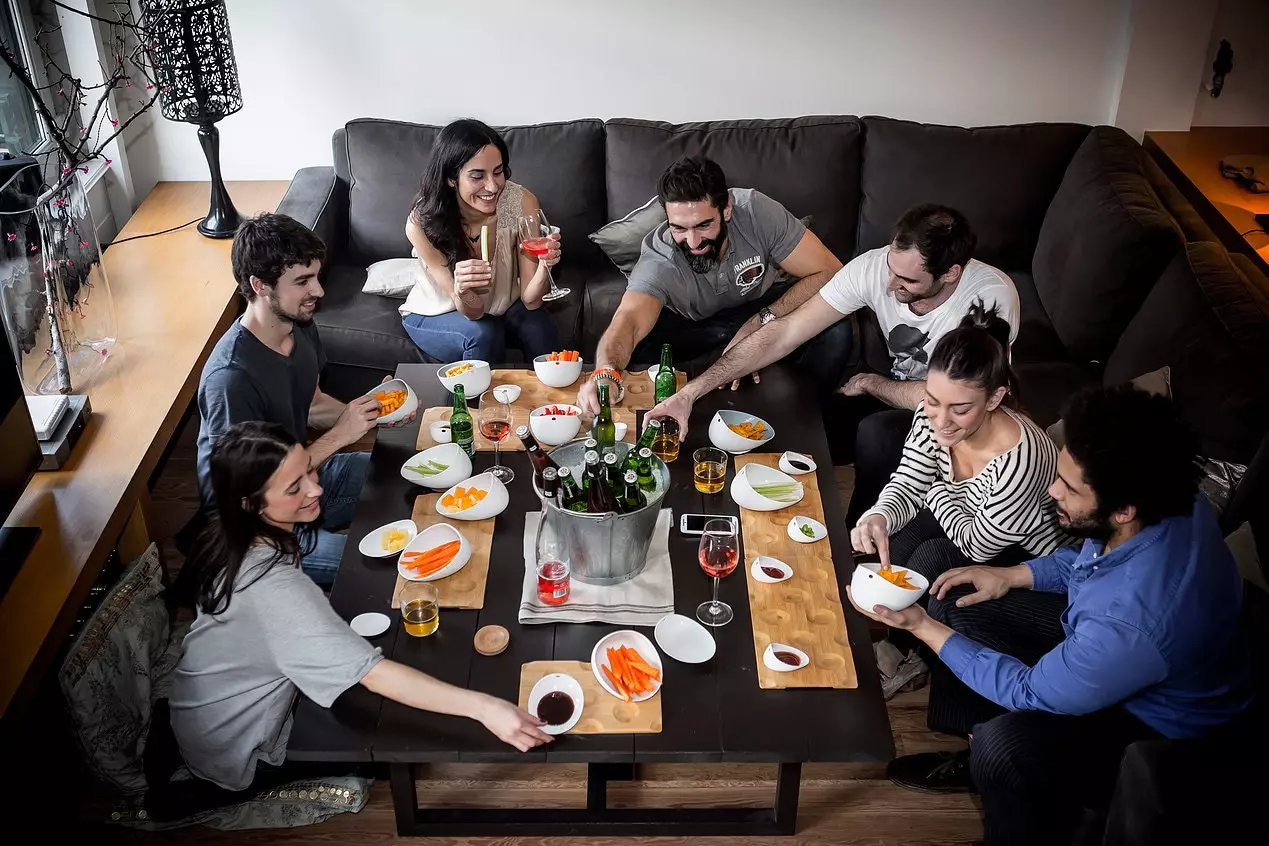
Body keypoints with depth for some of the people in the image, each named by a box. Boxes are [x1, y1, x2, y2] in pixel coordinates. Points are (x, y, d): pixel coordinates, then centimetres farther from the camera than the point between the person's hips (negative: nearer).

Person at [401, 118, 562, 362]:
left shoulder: (522, 202, -23)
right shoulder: (421, 222, -27)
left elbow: (529, 300, -21)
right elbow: (472, 312, -24)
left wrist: (544, 266, -42)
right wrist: (462, 292, -47)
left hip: (502, 307, 2)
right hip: (433, 316, -1)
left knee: (540, 328, -28)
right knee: (483, 334, -31)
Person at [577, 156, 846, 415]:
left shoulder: (756, 211, -30)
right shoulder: (658, 262, -34)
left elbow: (830, 274, -27)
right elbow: (628, 320, -51)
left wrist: (761, 322, -37)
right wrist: (606, 374, -73)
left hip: (768, 302, 1)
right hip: (695, 322, -1)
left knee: (834, 329, -28)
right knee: (638, 350, -30)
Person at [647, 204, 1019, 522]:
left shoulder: (991, 297, -33)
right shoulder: (874, 267, -22)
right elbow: (783, 333, -23)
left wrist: (870, 382, -14)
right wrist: (690, 392, -29)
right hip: (899, 388, 4)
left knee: (877, 433, -31)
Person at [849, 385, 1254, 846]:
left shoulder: (1134, 621, -42)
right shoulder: (1162, 498, -19)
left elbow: (1030, 693, -24)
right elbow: (1090, 558, 7)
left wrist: (924, 628, -20)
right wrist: (1013, 575, -4)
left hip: (1160, 723, -8)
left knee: (1005, 746, -35)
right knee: (955, 604, 6)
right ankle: (973, 759, 25)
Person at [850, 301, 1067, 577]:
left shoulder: (1019, 460, -37)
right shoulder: (930, 416, -21)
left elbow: (978, 548, -23)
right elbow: (907, 486, -7)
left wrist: (936, 494, -11)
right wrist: (878, 518, -28)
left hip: (1029, 557, -5)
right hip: (969, 518, 5)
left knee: (932, 557, -24)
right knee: (892, 543, -14)